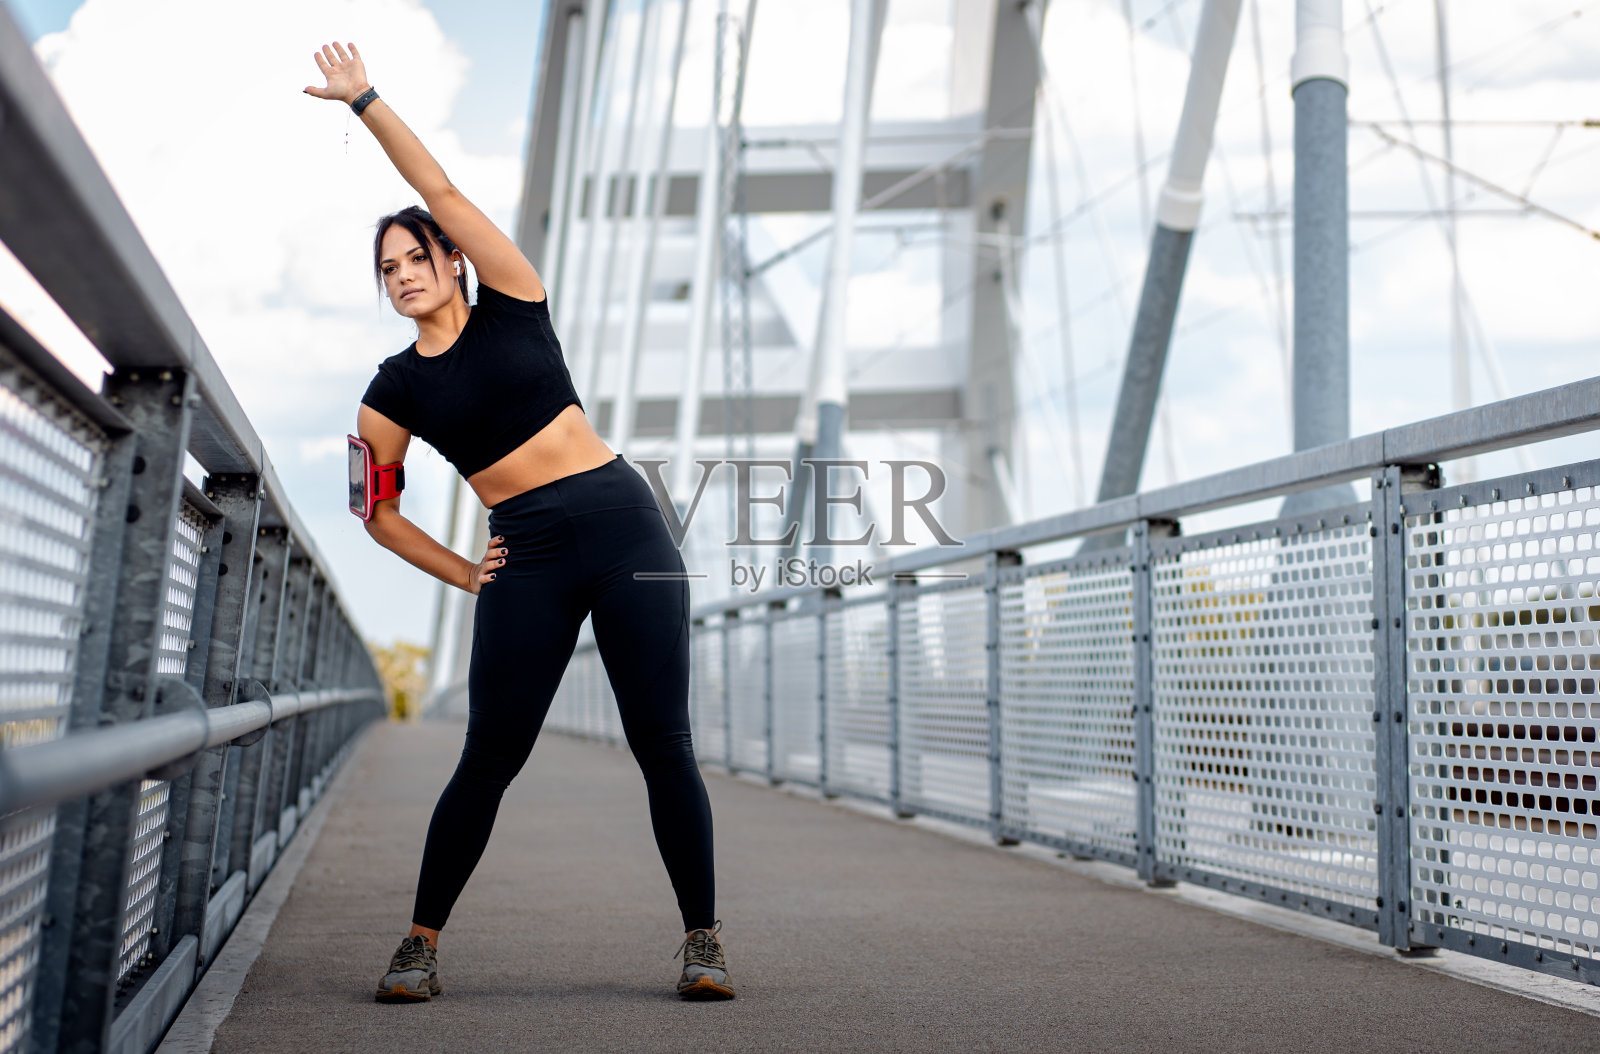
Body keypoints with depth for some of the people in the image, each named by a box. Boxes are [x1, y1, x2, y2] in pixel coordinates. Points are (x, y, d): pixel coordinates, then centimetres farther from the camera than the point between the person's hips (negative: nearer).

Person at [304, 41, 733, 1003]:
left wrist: (366, 100, 4)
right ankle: (422, 944, 13)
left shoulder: (513, 306, 7)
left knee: (663, 743, -3)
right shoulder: (394, 392, 9)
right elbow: (377, 510, 16)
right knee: (488, 759, -3)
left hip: (623, 525, -1)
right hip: (526, 561, 1)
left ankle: (703, 940, 8)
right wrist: (462, 574, 8)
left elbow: (442, 190, 0)